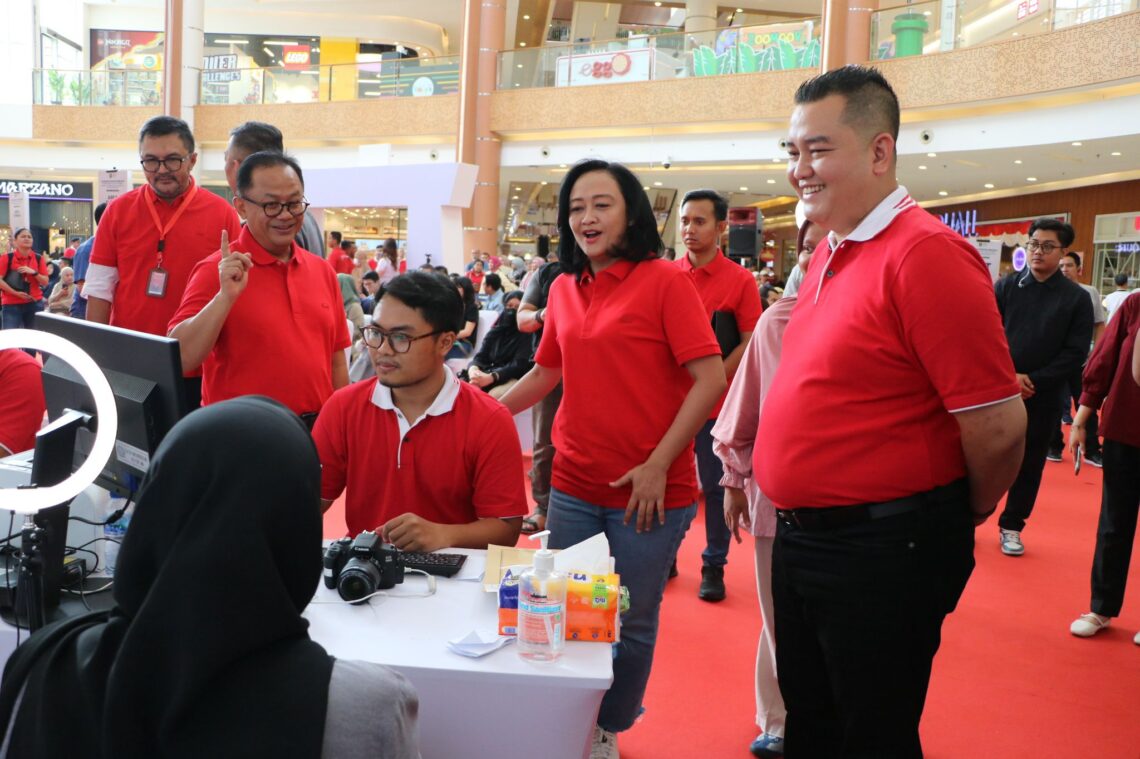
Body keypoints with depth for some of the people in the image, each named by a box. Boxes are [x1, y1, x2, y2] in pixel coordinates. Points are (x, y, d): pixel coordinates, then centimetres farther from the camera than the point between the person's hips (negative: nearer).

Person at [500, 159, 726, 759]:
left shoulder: (665, 281, -9)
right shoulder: (564, 288, 7)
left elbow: (711, 379, -14)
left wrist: (657, 466, -16)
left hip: (649, 492, -4)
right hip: (574, 486, 5)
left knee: (631, 624, 9)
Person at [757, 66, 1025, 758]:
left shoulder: (925, 253, -20)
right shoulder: (829, 254, 9)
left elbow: (998, 425, -20)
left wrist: (965, 516, -4)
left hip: (882, 554, -8)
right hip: (801, 539, 8)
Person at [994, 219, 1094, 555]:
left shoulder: (1077, 298, -2)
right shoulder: (1006, 286, 0)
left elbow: (1075, 353, -5)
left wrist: (1034, 381, -13)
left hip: (1044, 398, 0)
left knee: (1029, 464, 10)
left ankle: (1011, 526, 24)